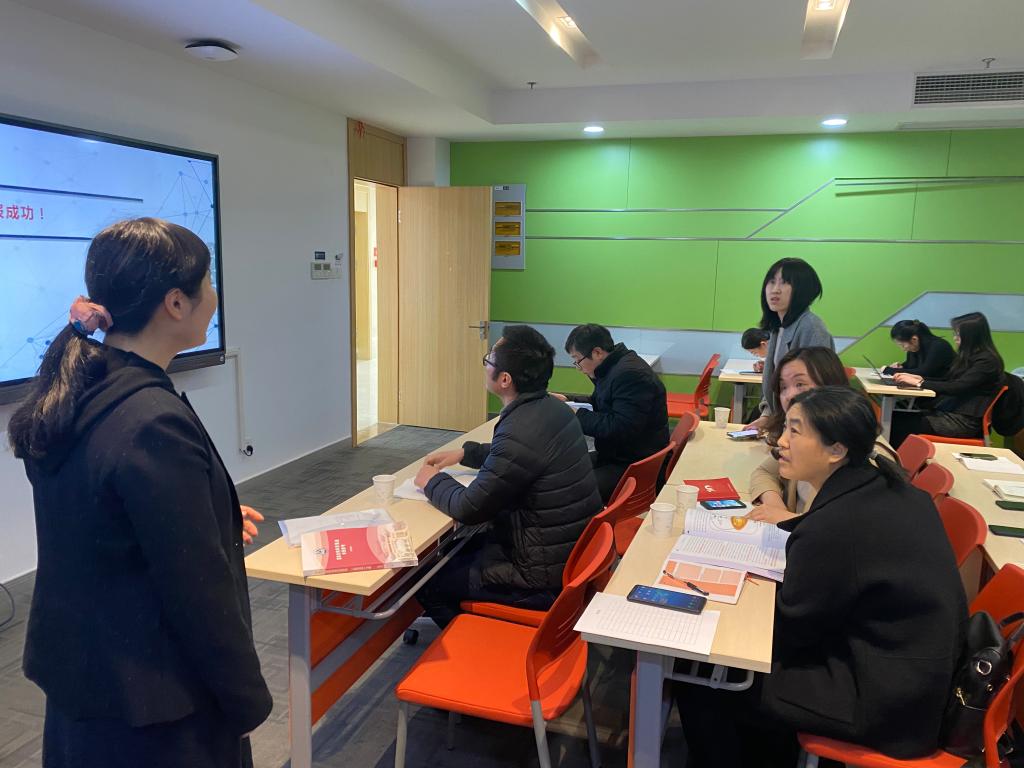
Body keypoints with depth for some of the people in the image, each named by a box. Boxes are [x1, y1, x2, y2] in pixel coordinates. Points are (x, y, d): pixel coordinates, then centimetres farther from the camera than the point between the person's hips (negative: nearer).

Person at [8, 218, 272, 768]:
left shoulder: (69, 393, -3)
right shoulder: (156, 423, -30)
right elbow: (198, 590, -25)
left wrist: (211, 516, 17)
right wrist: (247, 699, -12)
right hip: (147, 702, -8)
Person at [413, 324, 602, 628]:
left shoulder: (520, 432, -29)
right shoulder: (551, 408, 0)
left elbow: (468, 508, -20)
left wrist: (433, 481, -2)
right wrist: (465, 453, 16)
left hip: (545, 577, -9)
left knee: (426, 585, 3)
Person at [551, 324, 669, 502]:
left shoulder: (631, 374, -22)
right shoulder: (612, 368, 10)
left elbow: (620, 429, -28)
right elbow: (598, 402, 28)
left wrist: (578, 415, -18)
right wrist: (567, 399, 12)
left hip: (636, 466, -11)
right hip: (614, 455, 11)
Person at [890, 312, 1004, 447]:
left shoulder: (987, 361, -12)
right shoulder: (967, 357, 15)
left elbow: (956, 387, -21)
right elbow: (947, 381, 20)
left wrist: (919, 382, -17)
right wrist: (917, 377, 4)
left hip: (964, 421, -9)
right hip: (949, 412, 9)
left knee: (899, 423, -23)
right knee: (895, 416, -11)